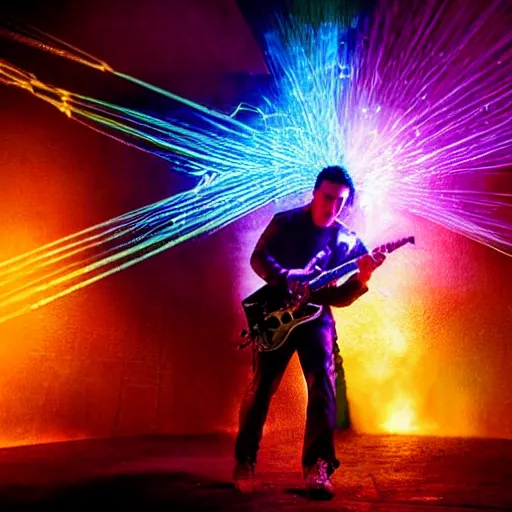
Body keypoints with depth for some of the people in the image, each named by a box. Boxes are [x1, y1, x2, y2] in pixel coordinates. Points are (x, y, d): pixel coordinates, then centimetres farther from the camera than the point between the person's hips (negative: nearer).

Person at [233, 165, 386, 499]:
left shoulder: (347, 241, 3)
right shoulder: (285, 222, 0)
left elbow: (338, 297, -2)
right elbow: (259, 257, -6)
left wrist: (361, 280, -22)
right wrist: (287, 277, -22)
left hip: (316, 318, 2)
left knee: (323, 386, -13)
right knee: (261, 388, 0)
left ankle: (318, 467, -6)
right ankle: (245, 461, 17)